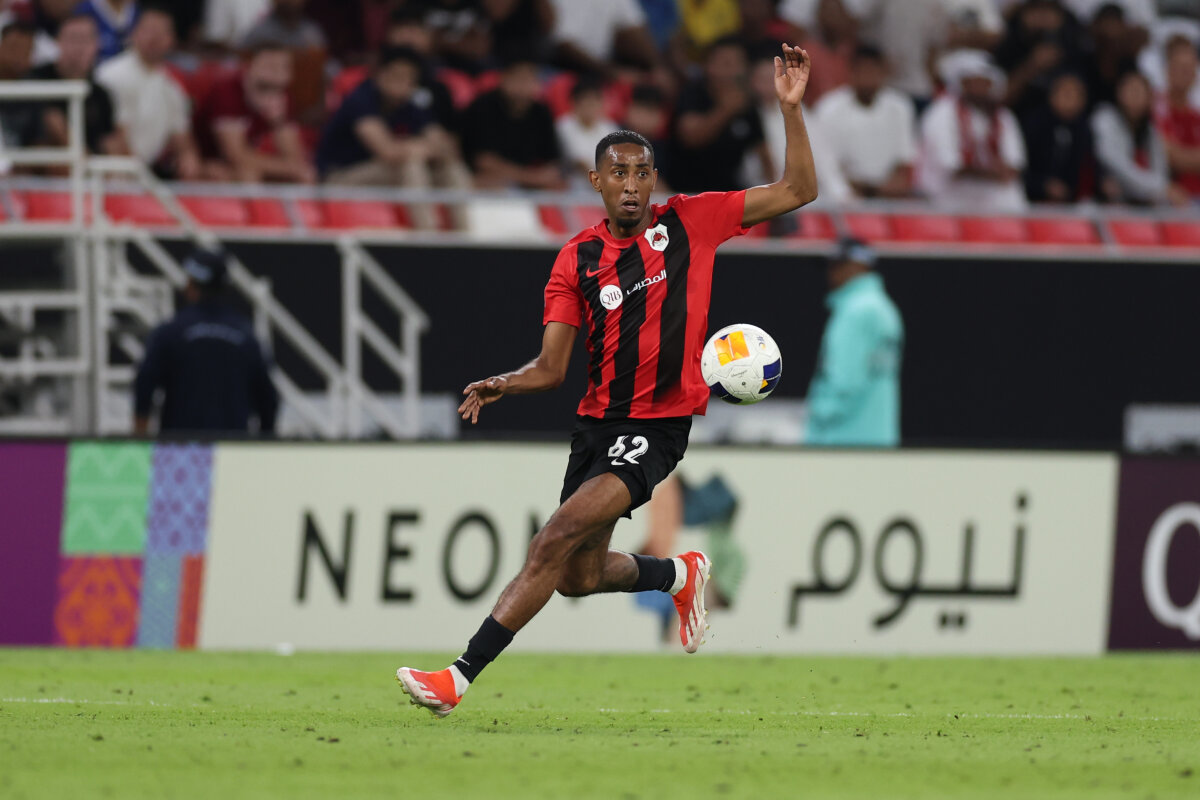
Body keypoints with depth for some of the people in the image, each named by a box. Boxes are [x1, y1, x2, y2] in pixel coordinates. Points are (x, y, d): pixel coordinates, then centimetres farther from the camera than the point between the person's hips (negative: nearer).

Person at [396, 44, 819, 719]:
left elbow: (798, 191, 2)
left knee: (557, 542, -20)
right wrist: (498, 386, -15)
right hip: (598, 421, 5)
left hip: (659, 427, -5)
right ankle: (681, 575, 42)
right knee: (579, 577, 10)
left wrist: (791, 108, -9)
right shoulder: (578, 259, 6)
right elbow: (551, 369, 5)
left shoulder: (690, 222, 0)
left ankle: (460, 678, -22)